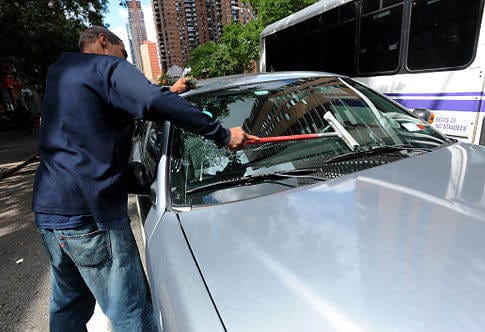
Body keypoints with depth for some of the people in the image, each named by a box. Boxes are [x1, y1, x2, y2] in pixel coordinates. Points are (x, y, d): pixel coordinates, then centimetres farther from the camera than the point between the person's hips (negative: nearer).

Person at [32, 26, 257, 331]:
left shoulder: (58, 72, 24)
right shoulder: (109, 67, -4)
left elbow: (130, 106, 28)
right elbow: (154, 104, -24)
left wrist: (170, 93, 30)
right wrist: (223, 134, -20)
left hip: (46, 210, 10)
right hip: (90, 214, -10)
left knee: (68, 303, 25)